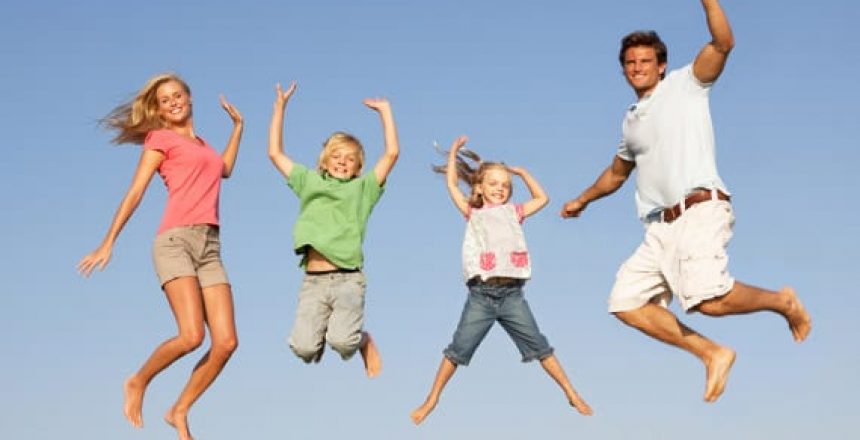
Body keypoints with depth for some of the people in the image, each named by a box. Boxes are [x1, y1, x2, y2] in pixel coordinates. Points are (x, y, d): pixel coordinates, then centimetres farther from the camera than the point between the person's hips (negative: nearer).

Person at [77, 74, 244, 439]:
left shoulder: (200, 145, 28)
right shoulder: (161, 138, 10)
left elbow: (224, 170, 47)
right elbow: (135, 193, 3)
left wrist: (238, 125, 45)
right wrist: (108, 243, -4)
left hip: (210, 247, 6)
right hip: (176, 240, -6)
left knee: (226, 342, -11)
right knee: (191, 336, -23)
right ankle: (138, 383, 4)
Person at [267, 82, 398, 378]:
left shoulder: (362, 188, 14)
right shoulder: (309, 182, 20)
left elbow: (392, 153, 5)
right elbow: (275, 153, 20)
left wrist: (385, 111, 8)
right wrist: (280, 106, 18)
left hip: (348, 279, -2)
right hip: (313, 281, 2)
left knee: (342, 342, -24)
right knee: (303, 348, -17)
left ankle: (363, 340, 13)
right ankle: (322, 329, 19)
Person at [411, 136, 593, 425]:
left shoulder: (513, 213, 17)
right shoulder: (473, 214, 12)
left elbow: (542, 198, 26)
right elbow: (452, 185, 13)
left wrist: (522, 172, 26)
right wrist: (454, 153, 20)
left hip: (512, 294, 1)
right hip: (481, 295, -1)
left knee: (539, 346, 3)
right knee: (458, 349, 0)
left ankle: (571, 394, 8)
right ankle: (432, 399, 9)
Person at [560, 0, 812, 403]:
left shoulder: (685, 84, 7)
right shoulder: (632, 119, 25)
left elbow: (723, 43, -10)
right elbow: (617, 173, 42)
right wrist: (582, 201, 51)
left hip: (700, 211, -8)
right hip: (661, 226, 8)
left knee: (707, 298, -30)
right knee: (626, 302, -2)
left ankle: (781, 301, -1)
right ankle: (712, 354, 5)